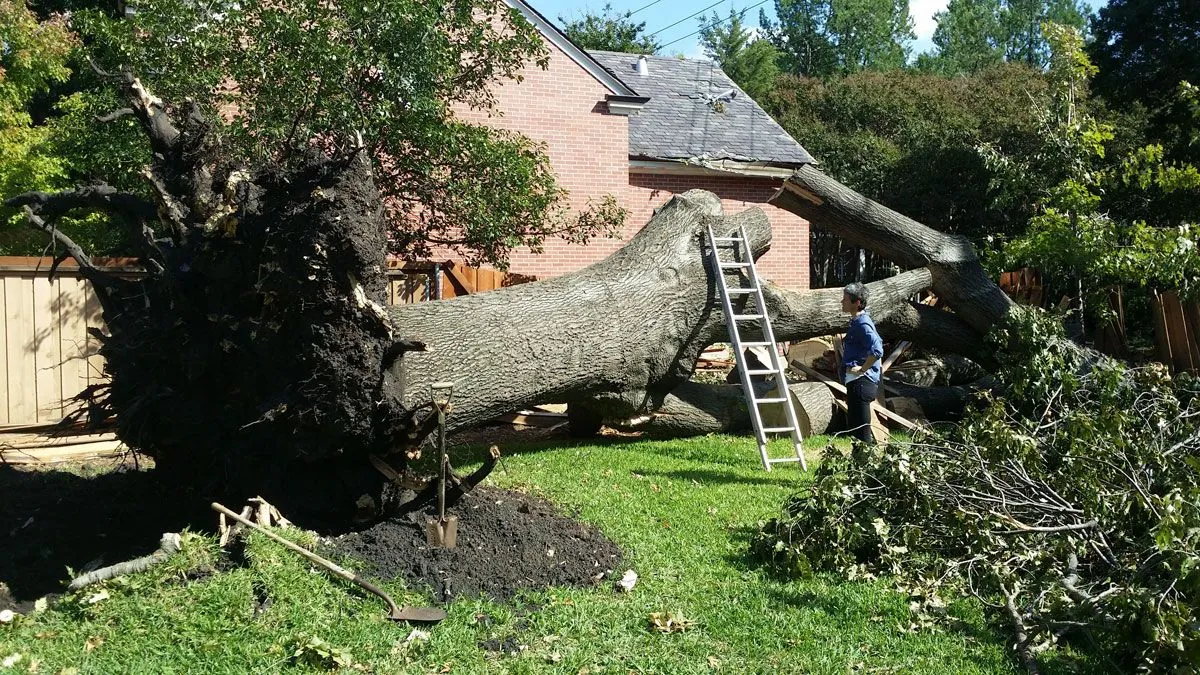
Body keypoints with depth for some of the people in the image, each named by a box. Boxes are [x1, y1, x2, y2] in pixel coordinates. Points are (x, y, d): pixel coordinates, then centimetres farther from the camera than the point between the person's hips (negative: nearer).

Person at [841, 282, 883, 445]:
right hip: (855, 381, 11)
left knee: (860, 428, -7)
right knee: (854, 425, 17)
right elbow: (877, 342, 26)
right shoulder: (857, 321, 14)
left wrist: (862, 369, -18)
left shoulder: (862, 324, -16)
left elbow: (877, 351, -28)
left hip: (861, 381, -11)